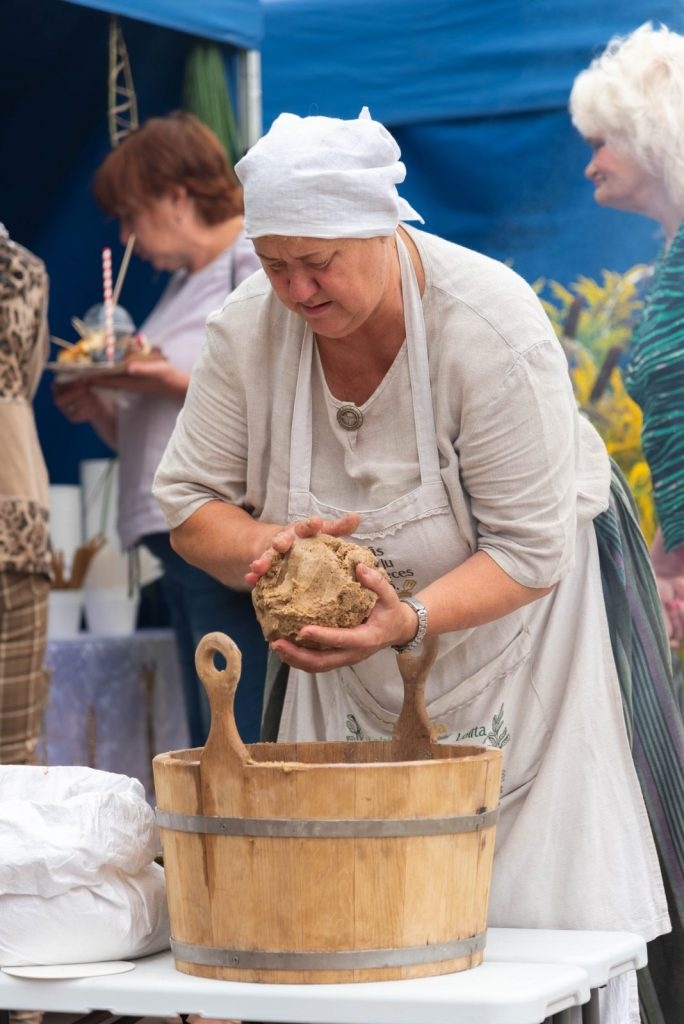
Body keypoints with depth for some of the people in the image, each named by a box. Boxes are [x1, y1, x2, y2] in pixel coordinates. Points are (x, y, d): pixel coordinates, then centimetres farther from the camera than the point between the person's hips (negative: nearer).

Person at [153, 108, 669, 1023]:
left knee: (541, 906, -8)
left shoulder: (492, 326, -27)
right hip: (345, 649, 4)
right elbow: (189, 502, -6)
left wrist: (408, 621, -42)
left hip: (506, 626, -3)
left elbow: (531, 550, -26)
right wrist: (263, 546, -29)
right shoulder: (250, 328, -15)